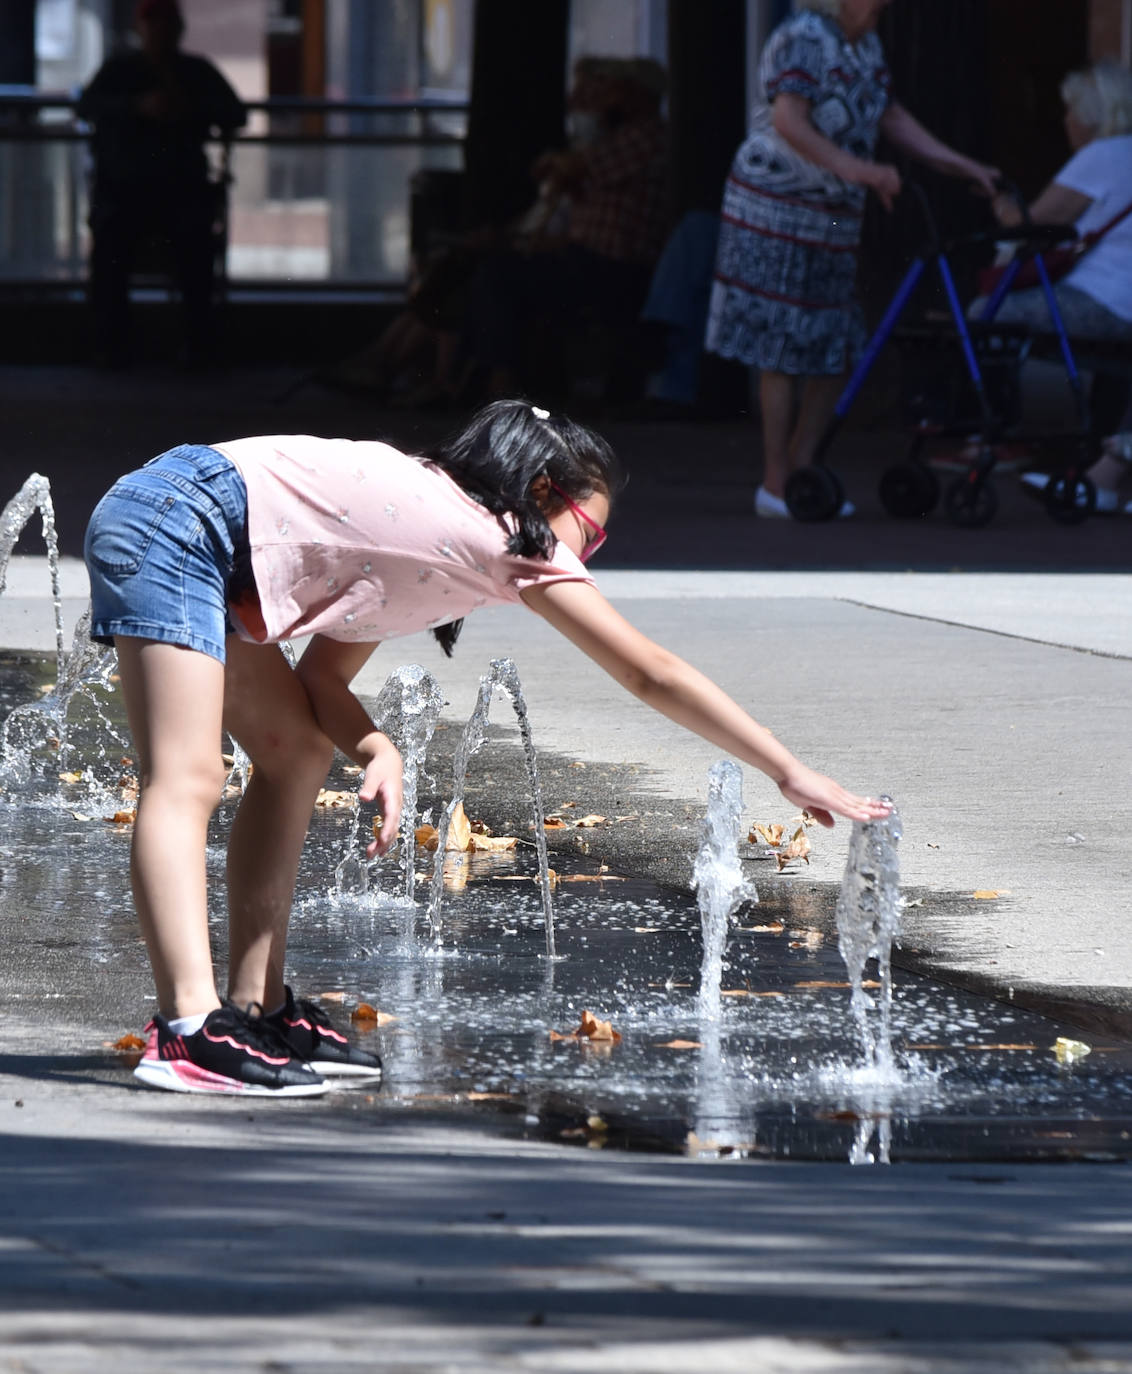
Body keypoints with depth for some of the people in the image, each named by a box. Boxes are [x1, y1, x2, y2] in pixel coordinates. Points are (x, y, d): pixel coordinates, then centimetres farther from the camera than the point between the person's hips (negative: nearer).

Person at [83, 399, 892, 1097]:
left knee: (297, 752, 14)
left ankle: (258, 1010, 12)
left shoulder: (426, 524, 21)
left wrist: (375, 748, -5)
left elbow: (324, 676, 15)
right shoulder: (513, 540, -3)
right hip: (173, 520, -9)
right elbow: (653, 675, -4)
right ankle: (189, 1031, -31)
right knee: (186, 780, -19)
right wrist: (792, 774, -1)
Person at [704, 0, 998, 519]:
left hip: (834, 220, 9)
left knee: (834, 351, 8)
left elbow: (891, 117, 19)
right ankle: (775, 487, -2)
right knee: (782, 353, -6)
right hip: (776, 215, -9)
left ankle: (800, 471, 17)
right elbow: (788, 122, -29)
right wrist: (855, 169, -38)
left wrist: (961, 165, 14)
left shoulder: (866, 44, 11)